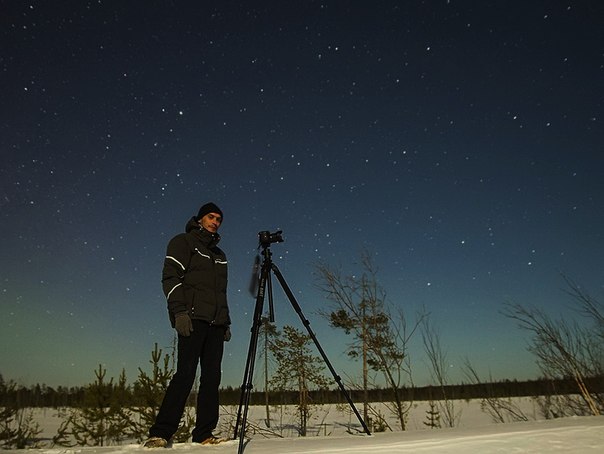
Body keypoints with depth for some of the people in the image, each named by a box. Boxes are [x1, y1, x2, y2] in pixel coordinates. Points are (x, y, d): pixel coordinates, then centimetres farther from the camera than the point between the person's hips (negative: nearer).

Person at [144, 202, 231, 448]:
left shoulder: (219, 254, 25)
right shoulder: (183, 242, 5)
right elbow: (170, 277, -6)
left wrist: (226, 322, 16)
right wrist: (179, 311, -17)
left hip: (216, 323, 7)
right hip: (192, 319, -6)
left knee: (212, 377, 2)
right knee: (186, 374, -12)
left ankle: (204, 434, 7)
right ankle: (160, 433, -5)